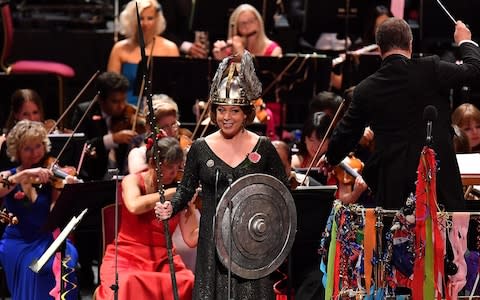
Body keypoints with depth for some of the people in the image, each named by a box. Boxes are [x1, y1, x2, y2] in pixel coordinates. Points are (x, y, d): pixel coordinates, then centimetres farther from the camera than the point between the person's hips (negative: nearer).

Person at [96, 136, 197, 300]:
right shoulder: (133, 181, 0)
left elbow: (191, 238, -3)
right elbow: (134, 206, -24)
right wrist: (172, 192, -20)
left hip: (163, 262, 2)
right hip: (126, 259, -2)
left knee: (190, 283, -26)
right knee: (127, 284, -34)